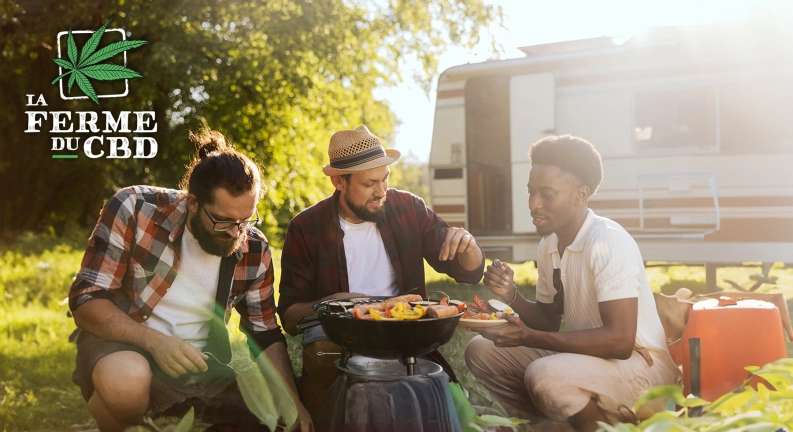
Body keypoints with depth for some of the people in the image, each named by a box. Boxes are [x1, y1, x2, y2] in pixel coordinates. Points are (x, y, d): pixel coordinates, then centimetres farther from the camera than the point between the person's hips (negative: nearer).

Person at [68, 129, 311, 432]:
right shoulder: (134, 210, -18)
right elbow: (86, 300, -17)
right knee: (126, 378, -39)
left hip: (200, 364, 4)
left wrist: (293, 404, -16)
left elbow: (266, 337, 0)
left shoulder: (254, 250, -7)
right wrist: (154, 341, -32)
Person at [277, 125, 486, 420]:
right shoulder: (306, 229, -4)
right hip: (335, 340, 0)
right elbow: (290, 318, -3)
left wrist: (466, 243, -15)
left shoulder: (408, 210, 2)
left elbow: (470, 273, 7)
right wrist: (333, 303, -22)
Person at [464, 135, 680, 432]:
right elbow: (550, 323, 15)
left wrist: (528, 337, -31)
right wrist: (512, 296, -6)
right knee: (481, 351, 2)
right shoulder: (548, 246, 4)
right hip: (586, 356, 8)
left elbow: (619, 341, -29)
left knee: (545, 377, -34)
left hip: (640, 364, -8)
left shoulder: (608, 241, -21)